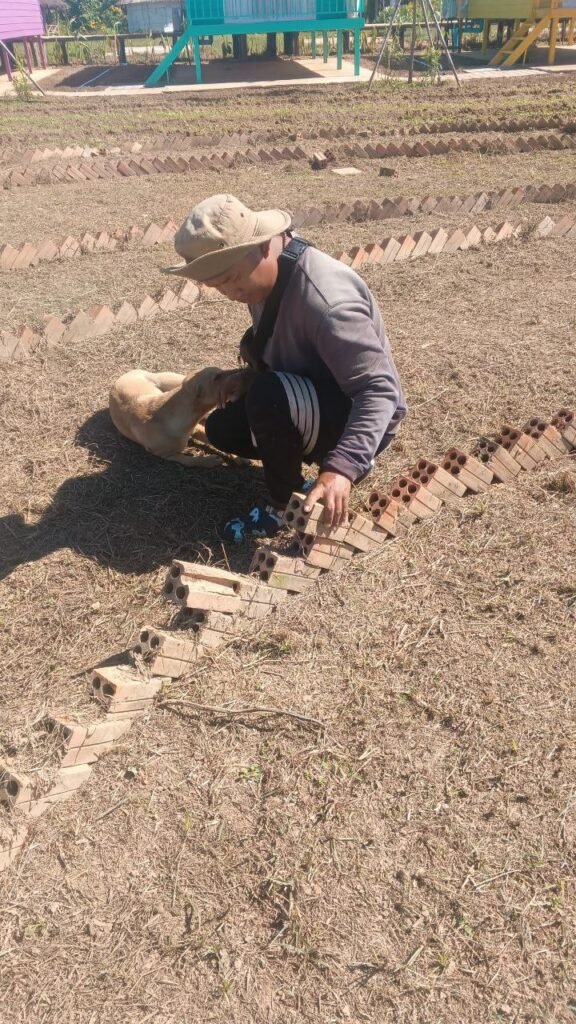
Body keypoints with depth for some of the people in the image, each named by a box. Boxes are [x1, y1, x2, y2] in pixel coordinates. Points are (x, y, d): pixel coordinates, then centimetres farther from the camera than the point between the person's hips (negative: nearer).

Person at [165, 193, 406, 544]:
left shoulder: (324, 298, -33)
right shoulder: (267, 271, -5)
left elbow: (380, 389, -35)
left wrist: (342, 468, -45)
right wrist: (244, 377, -2)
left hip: (361, 418, -9)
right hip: (311, 401, 9)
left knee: (268, 397, -33)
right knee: (222, 428, 9)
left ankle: (285, 505, -9)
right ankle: (348, 458, 11)